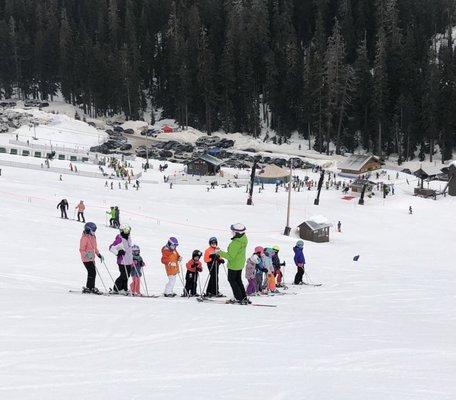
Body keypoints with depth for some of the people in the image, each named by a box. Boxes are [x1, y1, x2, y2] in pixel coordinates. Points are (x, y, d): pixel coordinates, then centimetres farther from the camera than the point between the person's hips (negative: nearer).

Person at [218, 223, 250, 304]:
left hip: (234, 265, -9)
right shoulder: (244, 239, -5)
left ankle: (239, 298, 7)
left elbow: (230, 256, -29)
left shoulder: (235, 243, -32)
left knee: (231, 280, 8)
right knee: (238, 280, 20)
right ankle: (244, 298, 22)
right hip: (240, 264, 9)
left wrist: (220, 252, -21)